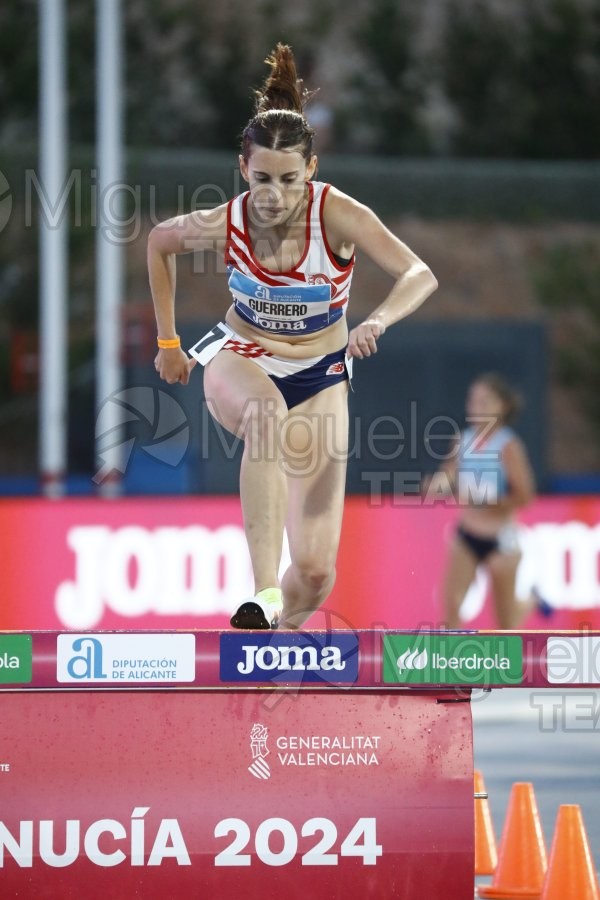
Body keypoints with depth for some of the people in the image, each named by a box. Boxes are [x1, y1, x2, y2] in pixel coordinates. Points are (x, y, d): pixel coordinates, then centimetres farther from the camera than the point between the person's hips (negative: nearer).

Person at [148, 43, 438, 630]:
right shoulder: (223, 224, -19)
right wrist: (168, 341, 8)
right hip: (240, 360, -1)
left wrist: (379, 321, -54)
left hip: (319, 376, 1)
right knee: (268, 413, -43)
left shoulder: (338, 216, -24)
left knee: (316, 571, -7)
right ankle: (264, 591, -52)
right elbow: (160, 242, 3)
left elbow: (419, 275, -34)